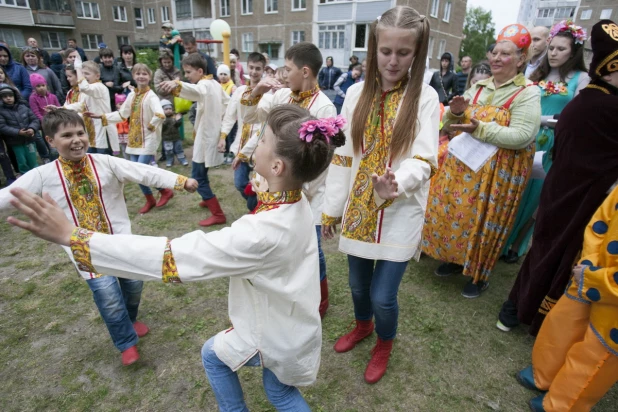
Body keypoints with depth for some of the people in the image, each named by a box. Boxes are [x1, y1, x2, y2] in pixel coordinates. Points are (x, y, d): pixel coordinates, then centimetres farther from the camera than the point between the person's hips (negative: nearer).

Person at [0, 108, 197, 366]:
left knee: (133, 283, 10)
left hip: (120, 239, 1)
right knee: (109, 296, -6)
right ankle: (127, 342, 24)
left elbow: (145, 173, -16)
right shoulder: (43, 176, -5)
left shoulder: (106, 163, -7)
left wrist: (181, 181, -27)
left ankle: (129, 320, 47)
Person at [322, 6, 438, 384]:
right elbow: (342, 155, 3)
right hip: (358, 208, 3)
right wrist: (331, 208, 4)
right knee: (359, 284, 17)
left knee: (383, 295, 1)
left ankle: (385, 343, 35)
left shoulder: (425, 97, -5)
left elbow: (424, 160, -12)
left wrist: (396, 184, -34)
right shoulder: (357, 93, 2)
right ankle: (363, 325, 50)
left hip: (400, 213, -3)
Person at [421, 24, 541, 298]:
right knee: (453, 214, 11)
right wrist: (455, 112, -11)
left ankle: (480, 276, 25)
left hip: (497, 172, -5)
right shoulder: (478, 87, 10)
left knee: (483, 223, 4)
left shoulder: (527, 93, -7)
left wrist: (480, 129, -26)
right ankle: (456, 259, 34)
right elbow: (451, 126, 11)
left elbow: (522, 136, -19)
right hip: (461, 166, 5)